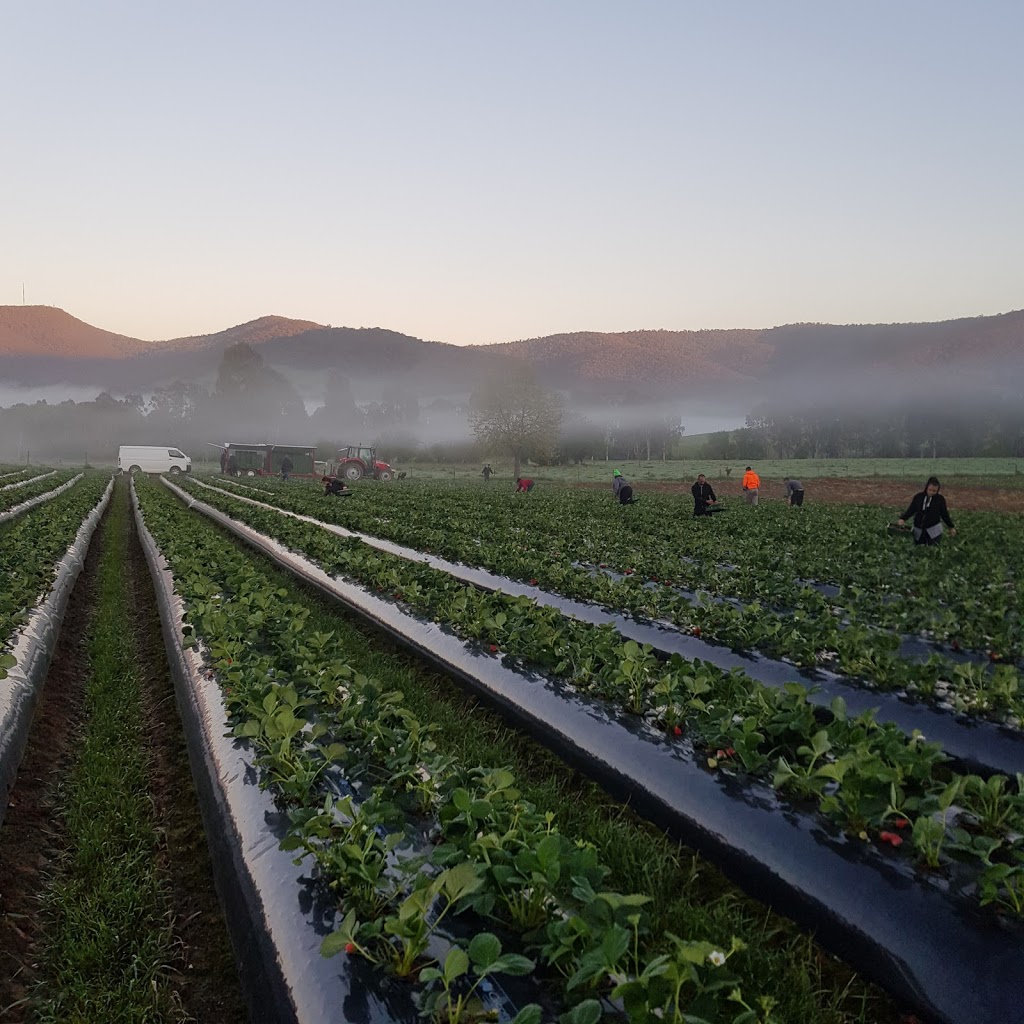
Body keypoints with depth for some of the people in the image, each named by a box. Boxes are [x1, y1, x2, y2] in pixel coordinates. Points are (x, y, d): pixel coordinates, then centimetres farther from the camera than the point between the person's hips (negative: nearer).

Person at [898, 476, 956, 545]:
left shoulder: (940, 499, -4)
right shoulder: (918, 497, -1)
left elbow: (944, 514, 5)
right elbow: (911, 510, 3)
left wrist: (951, 527, 9)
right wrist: (903, 519, -13)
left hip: (934, 530, -2)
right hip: (919, 530, 2)